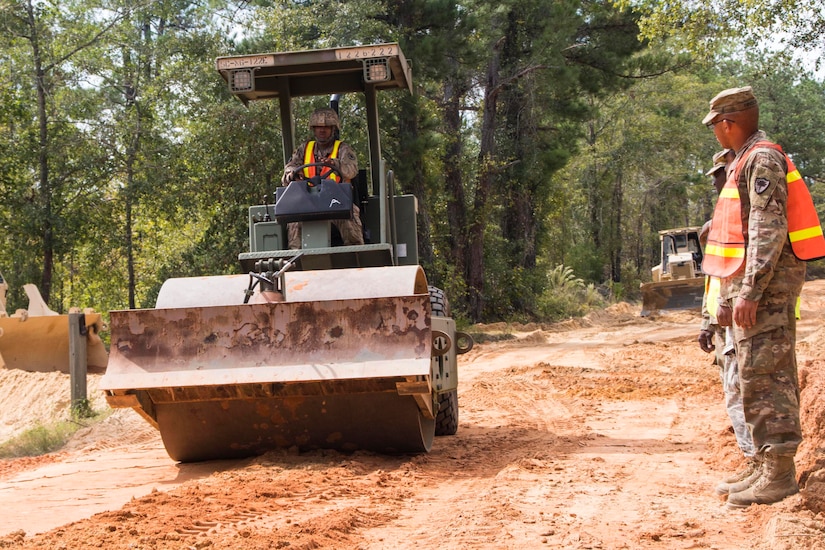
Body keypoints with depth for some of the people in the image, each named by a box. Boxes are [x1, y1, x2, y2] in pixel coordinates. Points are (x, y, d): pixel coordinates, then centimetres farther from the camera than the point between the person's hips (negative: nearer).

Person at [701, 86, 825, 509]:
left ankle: (779, 474, -9)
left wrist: (749, 292, -25)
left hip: (766, 284, -10)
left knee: (762, 377, -11)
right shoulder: (745, 163, 21)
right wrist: (727, 297, 24)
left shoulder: (762, 158, -12)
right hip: (755, 285, 10)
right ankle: (770, 469, 17)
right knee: (773, 378, 11)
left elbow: (769, 231, -21)